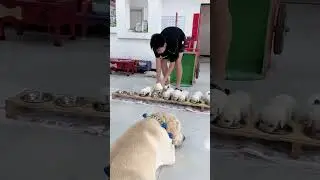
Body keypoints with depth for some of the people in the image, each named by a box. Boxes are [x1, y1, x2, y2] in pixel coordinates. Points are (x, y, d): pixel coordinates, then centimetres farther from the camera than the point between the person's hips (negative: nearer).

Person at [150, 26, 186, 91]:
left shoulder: (173, 45, -45)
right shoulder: (157, 45, -35)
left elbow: (172, 65, -38)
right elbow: (158, 61, -30)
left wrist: (164, 80, -39)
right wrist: (158, 79, -35)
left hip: (180, 38, -4)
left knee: (177, 62, -19)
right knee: (163, 61, -10)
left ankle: (178, 86, -14)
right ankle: (167, 84, 2)